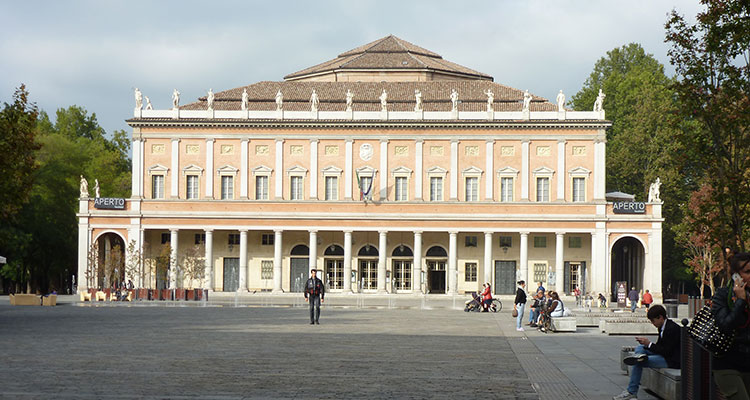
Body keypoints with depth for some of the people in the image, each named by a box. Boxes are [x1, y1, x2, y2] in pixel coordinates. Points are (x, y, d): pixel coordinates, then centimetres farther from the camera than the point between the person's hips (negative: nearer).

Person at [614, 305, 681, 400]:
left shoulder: (672, 328, -20)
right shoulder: (662, 327, 10)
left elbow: (666, 351, -23)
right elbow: (660, 346, 13)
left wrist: (649, 344, -18)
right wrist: (646, 343, -4)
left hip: (672, 360, -11)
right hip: (664, 355, 11)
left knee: (639, 363, -18)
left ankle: (632, 391, -9)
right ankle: (638, 356, -24)